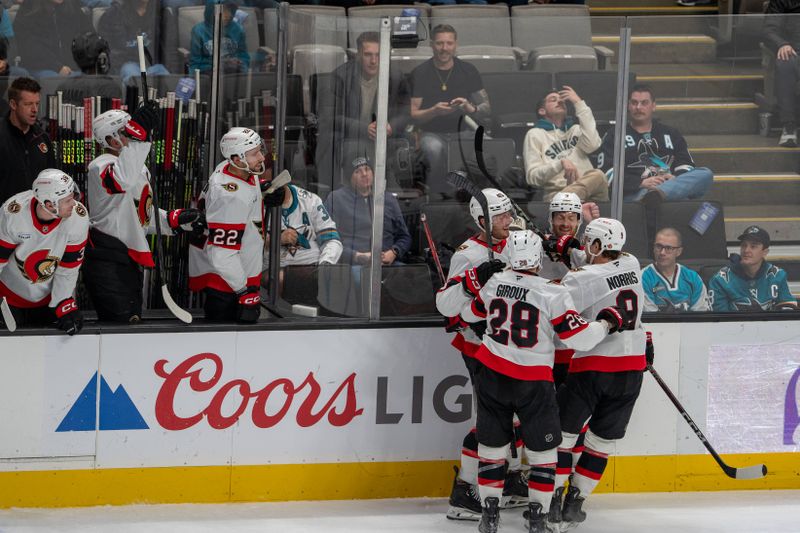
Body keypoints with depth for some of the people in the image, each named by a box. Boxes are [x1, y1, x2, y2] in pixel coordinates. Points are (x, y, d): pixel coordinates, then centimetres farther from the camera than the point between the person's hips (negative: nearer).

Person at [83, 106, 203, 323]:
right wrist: (138, 135, -45)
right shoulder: (100, 166, -14)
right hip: (107, 263, -10)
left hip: (133, 261, 10)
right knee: (118, 328, -16)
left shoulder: (140, 169, 17)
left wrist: (176, 219, 9)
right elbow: (121, 179, -39)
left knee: (131, 321, 14)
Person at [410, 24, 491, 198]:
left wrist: (471, 109, -16)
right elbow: (412, 115, -2)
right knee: (435, 149, -39)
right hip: (431, 134, -2)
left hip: (462, 133, 2)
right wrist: (434, 111, -21)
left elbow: (487, 110, 8)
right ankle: (436, 196, -18)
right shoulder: (420, 73, 3)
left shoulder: (468, 71, 10)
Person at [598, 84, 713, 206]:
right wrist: (642, 183, -15)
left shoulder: (671, 134, 28)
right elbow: (607, 175, 2)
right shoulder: (614, 136, 16)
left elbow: (686, 167, 19)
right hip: (634, 194, -3)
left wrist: (675, 179, -7)